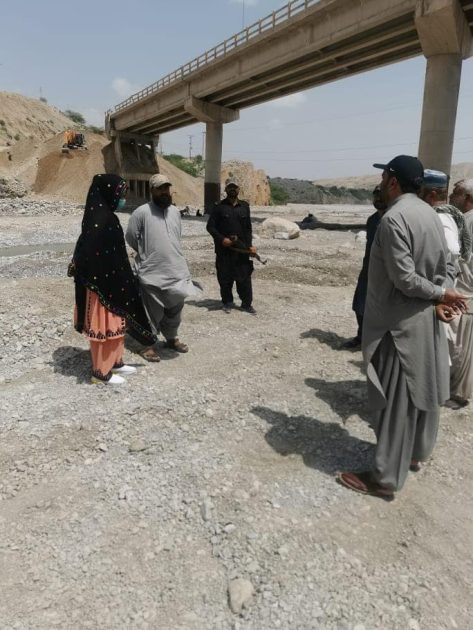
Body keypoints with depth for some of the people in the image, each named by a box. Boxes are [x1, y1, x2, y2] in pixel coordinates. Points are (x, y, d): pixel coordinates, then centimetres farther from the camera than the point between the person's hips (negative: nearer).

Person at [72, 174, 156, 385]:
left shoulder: (105, 216, 9)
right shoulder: (100, 219, -20)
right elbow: (92, 253, -25)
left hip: (112, 280, 10)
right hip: (104, 283, -10)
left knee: (116, 323, 18)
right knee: (104, 326, 2)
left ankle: (115, 362, 32)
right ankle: (101, 371, 15)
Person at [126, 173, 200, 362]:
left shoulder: (175, 212, 9)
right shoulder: (141, 212, -10)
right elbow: (131, 238, -4)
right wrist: (146, 254, 5)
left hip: (176, 270, 6)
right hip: (151, 273, -6)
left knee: (175, 309, 17)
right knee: (152, 312, 3)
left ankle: (171, 338, 35)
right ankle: (148, 345, 18)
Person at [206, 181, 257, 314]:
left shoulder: (244, 206, 10)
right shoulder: (219, 207, 1)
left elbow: (248, 228, 13)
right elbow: (210, 226, 0)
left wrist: (250, 245, 2)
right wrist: (221, 239, -14)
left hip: (242, 248, 2)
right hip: (224, 249, -2)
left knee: (244, 277, 2)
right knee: (225, 278, 5)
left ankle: (247, 304, 12)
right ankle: (227, 302, 20)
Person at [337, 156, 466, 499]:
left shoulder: (394, 218, -20)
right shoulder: (431, 214, 10)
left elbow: (404, 280, -22)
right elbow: (447, 267, 10)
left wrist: (442, 295, -10)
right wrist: (443, 294, -5)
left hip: (400, 323, -9)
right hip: (427, 320, 9)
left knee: (396, 400, -2)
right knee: (422, 389, 20)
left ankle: (386, 478, 10)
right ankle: (417, 453, 38)